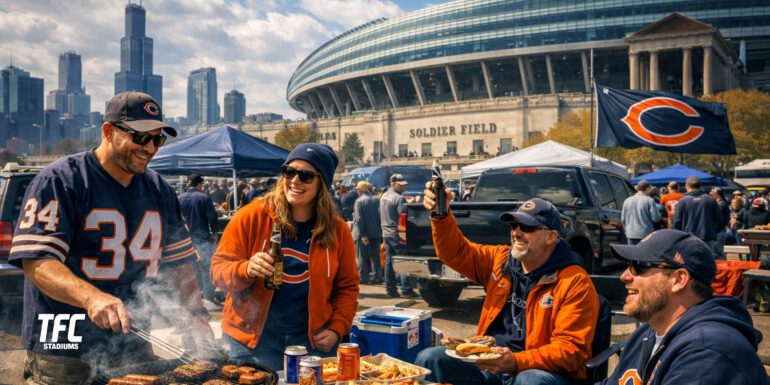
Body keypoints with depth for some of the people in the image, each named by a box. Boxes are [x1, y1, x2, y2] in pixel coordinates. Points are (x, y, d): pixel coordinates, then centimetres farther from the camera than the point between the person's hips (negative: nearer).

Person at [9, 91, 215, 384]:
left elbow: (178, 260, 15)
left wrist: (198, 317, 3)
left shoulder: (159, 191, 10)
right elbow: (36, 262, -20)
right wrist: (91, 296, -36)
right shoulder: (59, 180, -10)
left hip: (133, 347, 6)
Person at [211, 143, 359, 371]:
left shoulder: (337, 230, 2)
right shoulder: (250, 217, -6)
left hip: (311, 341, 2)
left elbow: (347, 287, 11)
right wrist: (246, 269, -26)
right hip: (252, 339, -2)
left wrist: (336, 329, -1)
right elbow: (219, 268, -5)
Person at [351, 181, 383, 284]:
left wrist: (363, 235, -17)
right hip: (376, 233, 5)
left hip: (363, 234, -5)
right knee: (375, 256, 12)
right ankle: (376, 277, 12)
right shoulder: (377, 200, 3)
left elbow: (359, 219, -18)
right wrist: (380, 232, 9)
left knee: (362, 257, 5)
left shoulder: (359, 201, -12)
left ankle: (363, 277, 8)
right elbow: (380, 216, 4)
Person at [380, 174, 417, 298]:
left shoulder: (383, 196, 11)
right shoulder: (399, 198, -16)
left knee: (389, 261, 10)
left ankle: (390, 289, 13)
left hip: (386, 233, 9)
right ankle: (406, 290, -4)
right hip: (396, 233, -9)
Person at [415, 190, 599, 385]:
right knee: (428, 359, -10)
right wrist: (441, 215, -5)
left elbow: (572, 348, -16)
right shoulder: (500, 259, 9)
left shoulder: (575, 282, -10)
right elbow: (456, 252, 14)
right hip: (488, 365, 6)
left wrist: (516, 362, -28)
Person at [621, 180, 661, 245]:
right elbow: (656, 218, -10)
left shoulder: (627, 201, 5)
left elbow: (623, 219, 8)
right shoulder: (649, 200, -9)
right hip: (646, 234, -4)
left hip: (631, 234, 4)